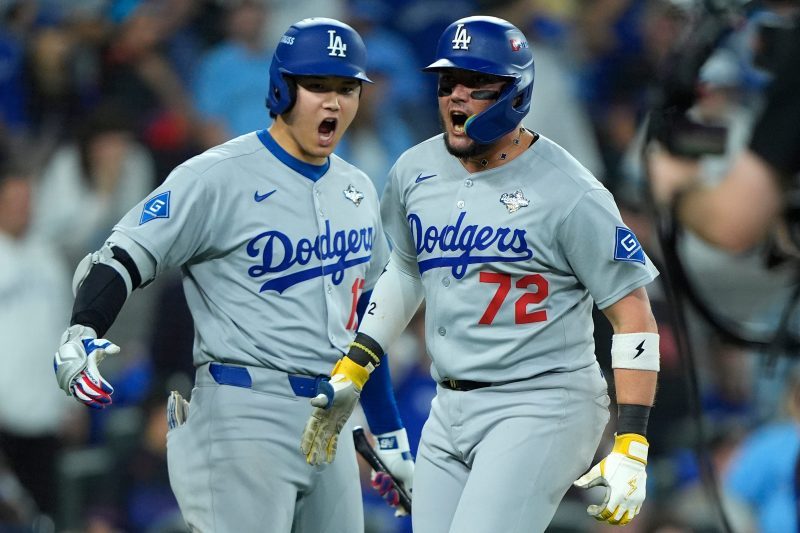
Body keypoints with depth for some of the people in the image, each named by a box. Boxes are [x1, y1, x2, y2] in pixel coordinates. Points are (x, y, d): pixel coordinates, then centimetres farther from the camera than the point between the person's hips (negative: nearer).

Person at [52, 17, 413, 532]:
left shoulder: (358, 189, 14)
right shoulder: (220, 176, -8)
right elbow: (121, 258, -12)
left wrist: (389, 432, 23)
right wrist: (81, 335, -31)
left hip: (329, 422, 7)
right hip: (243, 416, -7)